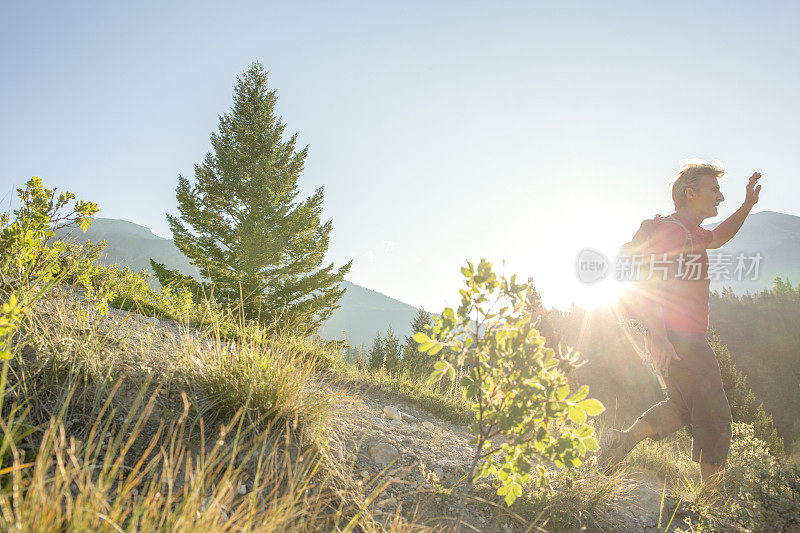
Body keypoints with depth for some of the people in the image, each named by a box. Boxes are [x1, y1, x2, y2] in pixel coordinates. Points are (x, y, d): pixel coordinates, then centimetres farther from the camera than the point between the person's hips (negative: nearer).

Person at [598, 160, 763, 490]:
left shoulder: (689, 232, 19)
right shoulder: (670, 229, -12)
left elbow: (717, 237, 42)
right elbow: (645, 285, -21)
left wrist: (747, 205, 30)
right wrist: (659, 337, -29)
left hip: (684, 340, 10)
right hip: (678, 339, -10)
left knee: (683, 407, 21)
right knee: (714, 416, -2)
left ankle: (622, 441, 15)